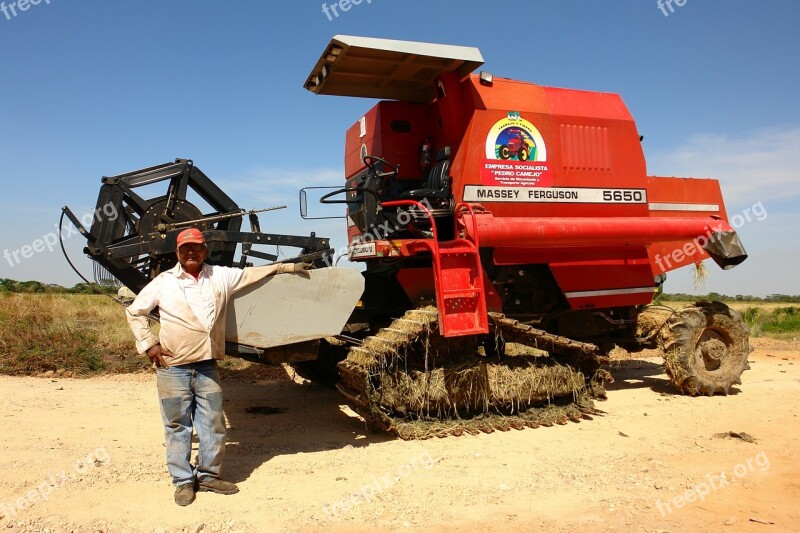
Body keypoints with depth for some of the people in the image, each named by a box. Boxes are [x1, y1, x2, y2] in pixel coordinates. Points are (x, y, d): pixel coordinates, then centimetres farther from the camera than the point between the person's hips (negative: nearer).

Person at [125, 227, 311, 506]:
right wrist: (149, 343, -1)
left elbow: (254, 273, 16)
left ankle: (209, 475, 26)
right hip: (173, 368, -2)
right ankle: (183, 481, 21)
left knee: (213, 424, 8)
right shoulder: (164, 281, -1)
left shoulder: (221, 276, 6)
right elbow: (134, 312, 7)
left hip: (208, 366, 3)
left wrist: (288, 267, 17)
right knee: (177, 426, 7)